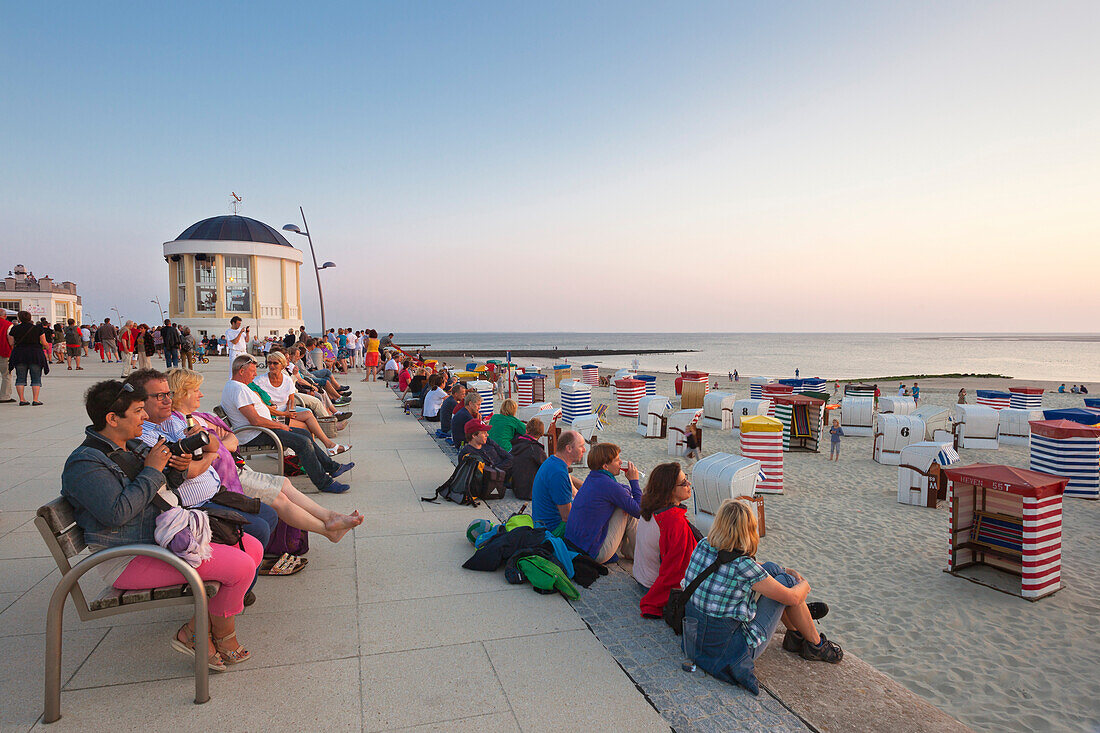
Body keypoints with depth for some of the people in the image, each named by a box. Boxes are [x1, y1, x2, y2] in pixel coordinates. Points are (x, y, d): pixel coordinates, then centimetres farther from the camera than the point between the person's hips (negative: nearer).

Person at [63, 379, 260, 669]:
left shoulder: (134, 445, 15)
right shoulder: (84, 463, -12)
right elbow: (116, 513, -26)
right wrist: (152, 471, -17)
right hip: (132, 560, -10)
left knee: (253, 548, 1)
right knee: (241, 566, -23)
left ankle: (196, 629, 2)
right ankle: (223, 634, 5)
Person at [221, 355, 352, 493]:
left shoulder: (230, 386, 17)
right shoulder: (239, 389, -19)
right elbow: (255, 420, -26)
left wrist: (274, 423, 13)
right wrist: (279, 426, -12)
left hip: (256, 430, 12)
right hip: (254, 436, -12)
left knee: (305, 434, 11)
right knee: (303, 442, -21)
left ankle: (332, 467, 15)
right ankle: (324, 483, -17)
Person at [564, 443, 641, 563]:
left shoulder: (592, 477, 7)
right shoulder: (608, 485, -21)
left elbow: (620, 491, 22)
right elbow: (639, 511, -12)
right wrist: (634, 481, -4)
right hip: (594, 555, -9)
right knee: (628, 513, -4)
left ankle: (627, 551, 23)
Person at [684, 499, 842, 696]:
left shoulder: (702, 546, -7)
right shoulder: (743, 566, -26)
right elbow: (792, 597, -11)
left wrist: (781, 570, 16)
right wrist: (804, 585, 12)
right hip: (727, 653, -6)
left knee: (771, 569, 13)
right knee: (785, 580, 4)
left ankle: (795, 632, 34)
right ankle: (816, 644, 25)